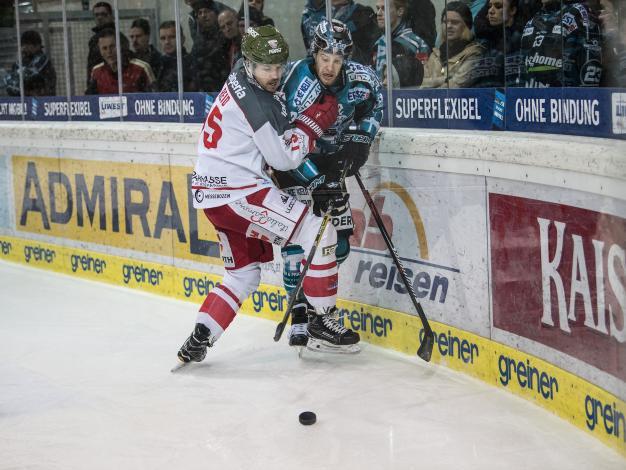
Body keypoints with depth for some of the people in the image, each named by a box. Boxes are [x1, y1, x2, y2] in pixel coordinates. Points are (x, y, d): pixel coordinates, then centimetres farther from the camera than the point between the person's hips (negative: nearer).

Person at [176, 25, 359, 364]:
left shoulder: (241, 78, 10)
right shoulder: (254, 104, -19)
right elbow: (284, 158, -14)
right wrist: (313, 121, -6)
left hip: (212, 190, 10)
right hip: (237, 191, -10)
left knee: (244, 273, 20)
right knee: (319, 233, -8)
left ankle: (197, 342, 16)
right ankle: (323, 321, 0)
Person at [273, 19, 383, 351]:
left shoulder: (357, 77, -14)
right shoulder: (296, 85, -29)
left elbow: (375, 96, 9)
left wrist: (361, 136, -4)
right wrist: (320, 181, -32)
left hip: (329, 162, 6)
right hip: (293, 165, -6)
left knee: (339, 241, 6)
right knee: (297, 236, -16)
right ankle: (301, 317, -10)